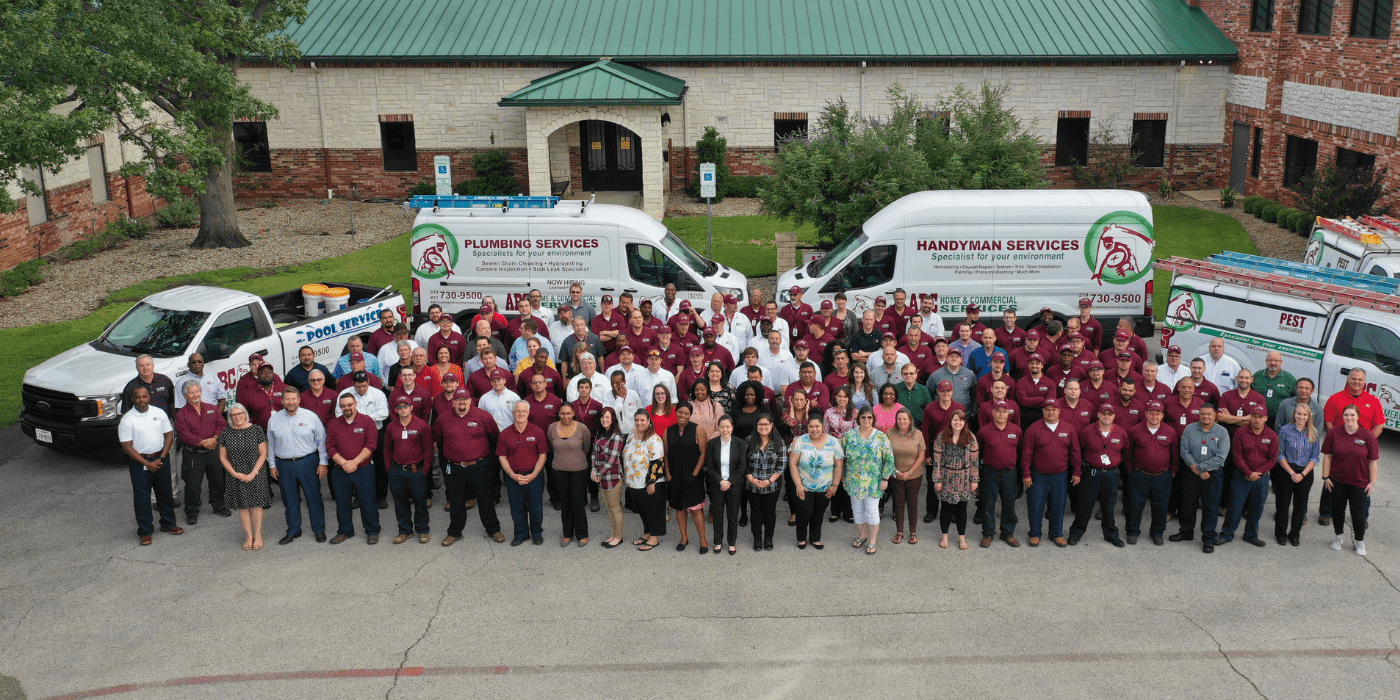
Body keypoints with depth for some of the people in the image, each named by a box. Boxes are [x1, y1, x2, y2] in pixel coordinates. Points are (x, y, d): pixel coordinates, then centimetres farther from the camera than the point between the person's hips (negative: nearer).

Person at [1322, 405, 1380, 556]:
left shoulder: (1367, 435, -9)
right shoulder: (1334, 432, -6)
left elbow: (1373, 461, -4)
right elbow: (1327, 456, -1)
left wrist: (1372, 482, -5)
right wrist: (1326, 477, -3)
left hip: (1359, 482, -1)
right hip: (1337, 480, 1)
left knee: (1358, 513, 4)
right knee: (1338, 510, 13)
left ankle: (1359, 541, 25)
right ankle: (1338, 537, 33)